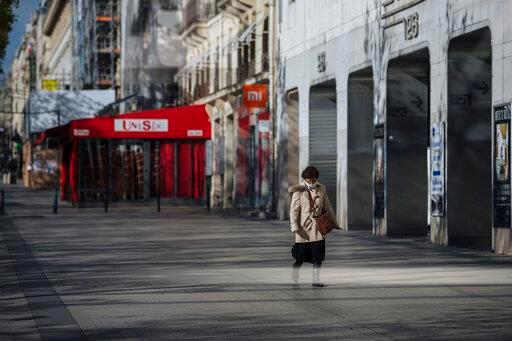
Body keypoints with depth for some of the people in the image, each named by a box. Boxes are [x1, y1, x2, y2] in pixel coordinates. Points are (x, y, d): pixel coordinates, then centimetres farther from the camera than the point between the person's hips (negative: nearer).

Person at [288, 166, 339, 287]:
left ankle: (316, 279, 6)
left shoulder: (321, 189, 7)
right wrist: (294, 226, -18)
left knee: (318, 255, -2)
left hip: (318, 226, 3)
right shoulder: (299, 191, -5)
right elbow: (294, 210, -8)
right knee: (301, 256, 1)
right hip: (304, 227, -3)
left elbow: (327, 207, 16)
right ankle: (295, 273, 28)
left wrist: (334, 222, 17)